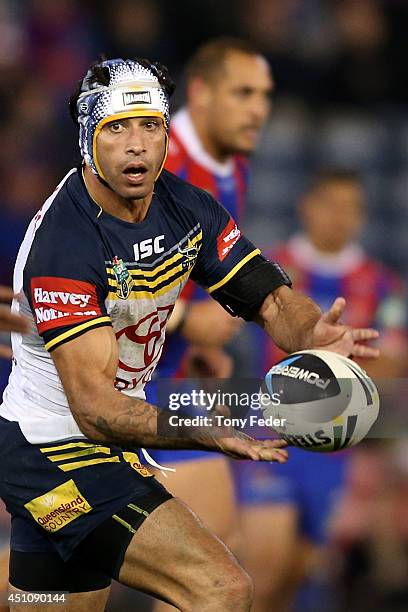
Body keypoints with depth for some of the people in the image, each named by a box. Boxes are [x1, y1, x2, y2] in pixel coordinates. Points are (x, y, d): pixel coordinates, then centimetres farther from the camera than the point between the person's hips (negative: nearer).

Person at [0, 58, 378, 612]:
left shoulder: (186, 208, -1)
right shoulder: (63, 244, -25)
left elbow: (270, 297, -2)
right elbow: (95, 406, -30)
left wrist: (312, 335, -26)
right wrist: (205, 434, -44)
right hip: (53, 454, -8)